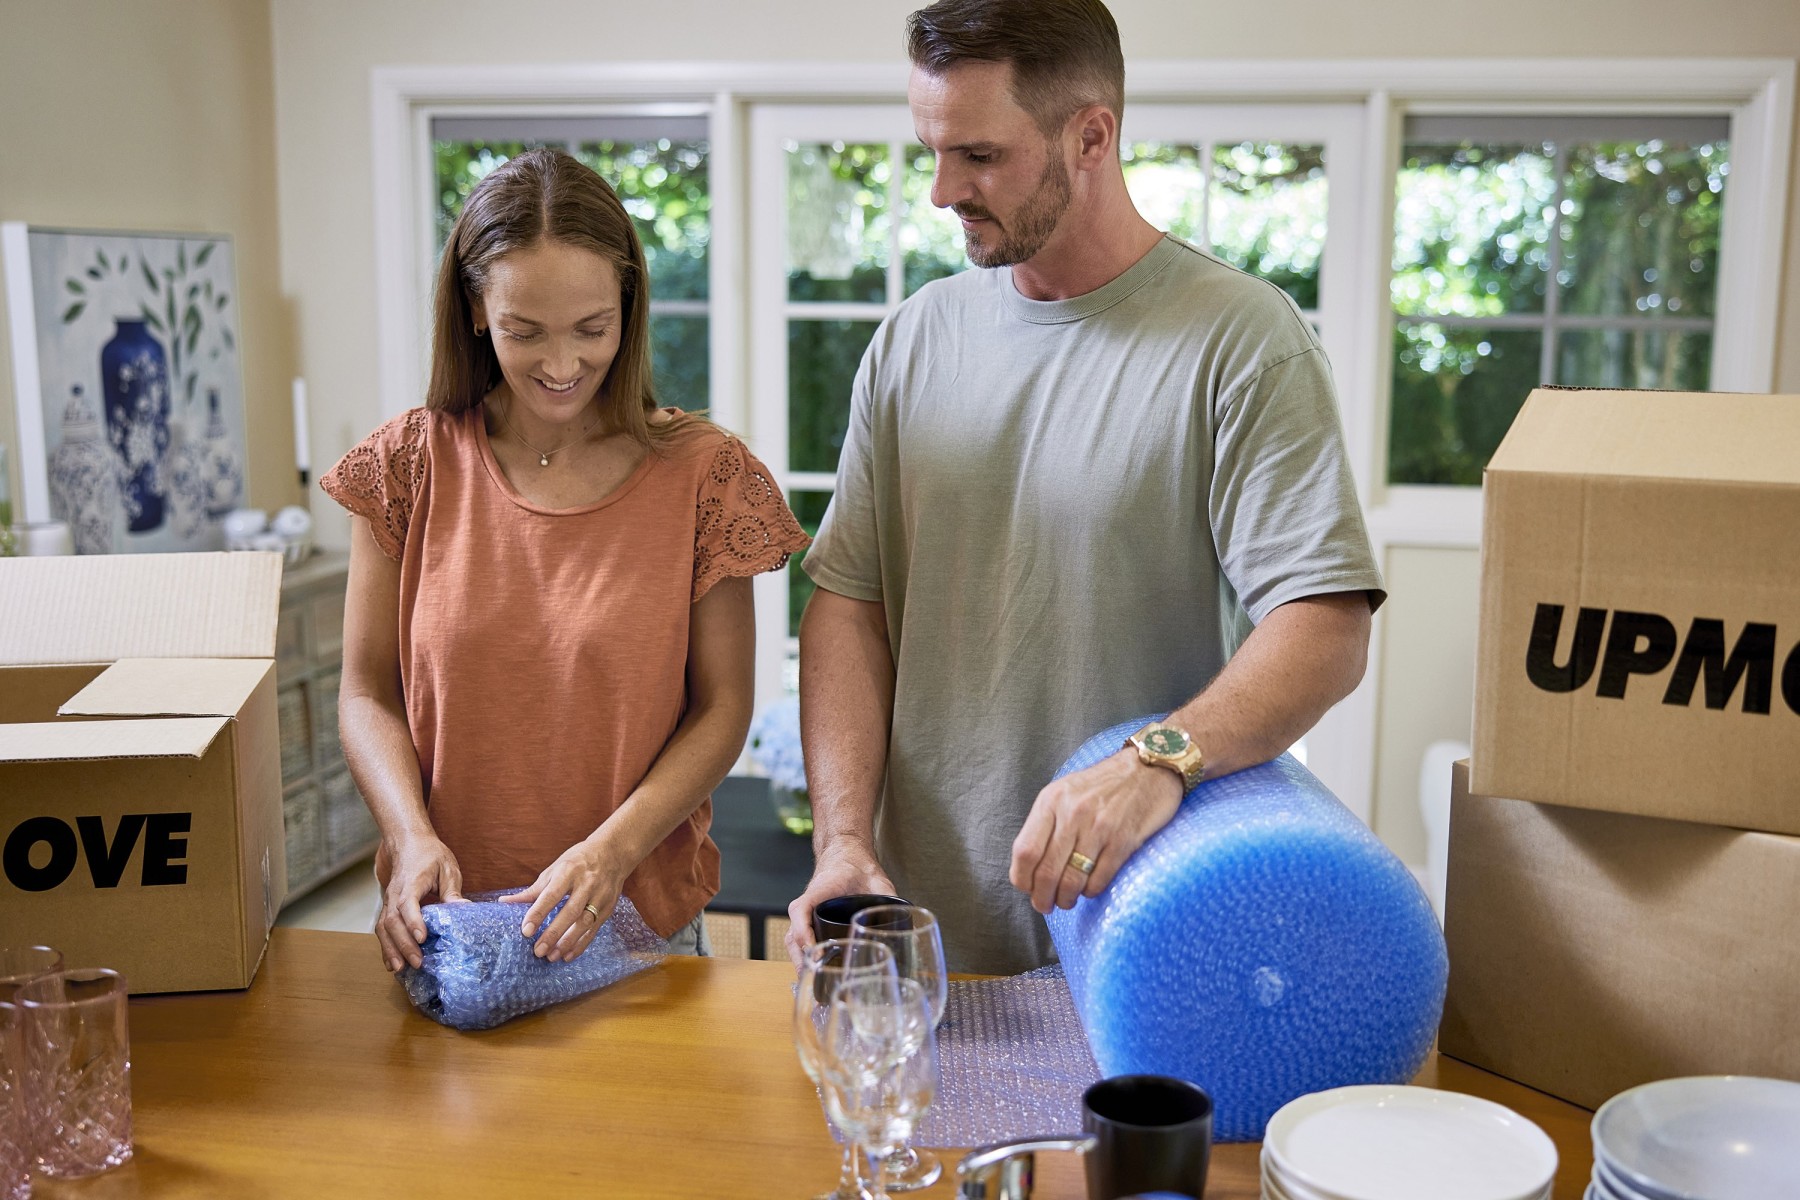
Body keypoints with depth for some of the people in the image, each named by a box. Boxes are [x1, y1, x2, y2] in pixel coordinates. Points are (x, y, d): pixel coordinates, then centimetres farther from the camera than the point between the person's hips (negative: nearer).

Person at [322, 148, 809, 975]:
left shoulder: (702, 473, -6)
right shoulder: (410, 465, -3)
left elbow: (720, 708, -4)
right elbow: (368, 693, 2)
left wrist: (612, 850, -17)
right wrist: (414, 836, -15)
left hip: (640, 916, -1)